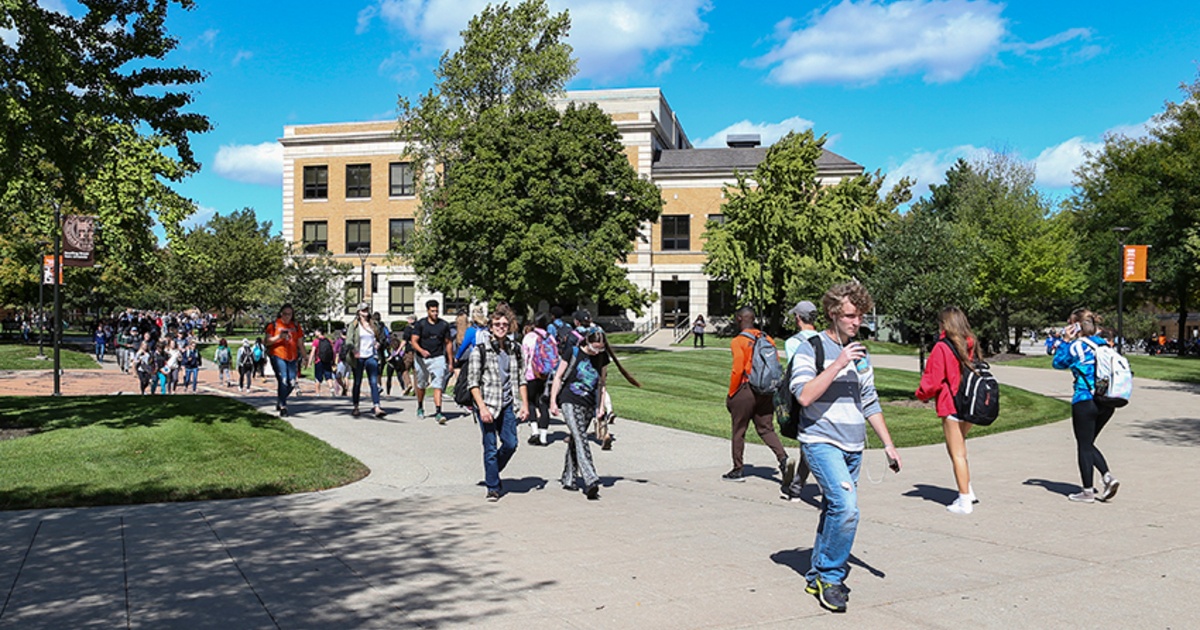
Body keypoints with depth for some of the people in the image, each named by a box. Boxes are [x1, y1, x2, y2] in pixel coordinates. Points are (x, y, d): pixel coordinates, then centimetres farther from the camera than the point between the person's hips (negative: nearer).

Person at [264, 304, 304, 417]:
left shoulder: (296, 326, 14)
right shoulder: (274, 325, 4)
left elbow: (300, 343, 18)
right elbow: (267, 341, 1)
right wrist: (278, 337, -14)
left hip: (292, 358, 4)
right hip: (278, 357, -4)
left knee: (292, 383, 1)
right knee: (283, 381, -14)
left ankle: (279, 400, 27)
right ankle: (283, 407, -8)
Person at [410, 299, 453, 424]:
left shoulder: (444, 325, 4)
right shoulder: (420, 324, -2)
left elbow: (447, 343, 11)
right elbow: (413, 341, -8)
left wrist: (450, 362, 10)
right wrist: (421, 351, -28)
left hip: (438, 358, 0)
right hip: (422, 358, 0)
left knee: (438, 386, -13)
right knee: (421, 385, 16)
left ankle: (438, 412, -19)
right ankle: (420, 408, 38)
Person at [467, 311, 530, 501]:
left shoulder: (514, 350, 10)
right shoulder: (480, 349, -4)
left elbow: (521, 380, 15)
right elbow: (473, 381, -6)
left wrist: (525, 404, 7)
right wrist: (482, 407, -14)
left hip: (508, 404, 4)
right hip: (487, 403, -4)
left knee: (511, 443, -1)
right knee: (490, 447, 0)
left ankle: (493, 472, 26)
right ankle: (493, 487, 13)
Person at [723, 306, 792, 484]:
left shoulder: (738, 342, -10)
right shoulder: (768, 339, 7)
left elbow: (737, 370, -15)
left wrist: (731, 395, -6)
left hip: (745, 389, -5)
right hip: (766, 392, 5)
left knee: (738, 431, 8)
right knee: (766, 429, 11)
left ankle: (737, 470, 16)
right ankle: (784, 459, -10)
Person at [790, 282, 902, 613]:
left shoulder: (860, 355, 14)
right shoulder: (810, 350, -7)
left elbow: (870, 404, 21)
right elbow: (805, 396, -20)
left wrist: (888, 444, 18)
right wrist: (837, 365, -21)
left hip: (854, 448, 7)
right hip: (821, 443, -7)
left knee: (834, 511, 10)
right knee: (846, 507, -21)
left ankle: (817, 578, 24)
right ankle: (831, 576, -4)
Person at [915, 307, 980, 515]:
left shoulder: (942, 348, -13)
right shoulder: (970, 345, 7)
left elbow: (933, 380, -12)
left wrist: (922, 394, 6)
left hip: (951, 407, -7)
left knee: (957, 454, 0)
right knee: (958, 449, 20)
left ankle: (965, 501, 5)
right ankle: (967, 492, 20)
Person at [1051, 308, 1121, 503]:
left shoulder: (1076, 346, -10)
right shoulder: (1104, 344, 9)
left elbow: (1058, 363, 3)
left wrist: (1065, 341, 6)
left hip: (1085, 401, -7)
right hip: (1107, 403, 7)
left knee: (1084, 446, 4)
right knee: (1088, 444, 20)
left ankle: (1088, 491, 9)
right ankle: (1108, 477, 5)